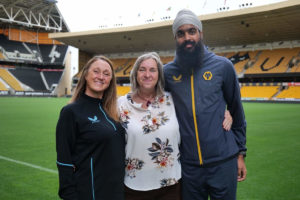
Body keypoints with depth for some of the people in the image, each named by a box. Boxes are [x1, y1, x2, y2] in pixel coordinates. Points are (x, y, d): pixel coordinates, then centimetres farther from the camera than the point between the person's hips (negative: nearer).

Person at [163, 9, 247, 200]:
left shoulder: (223, 65, -2)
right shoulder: (168, 71, -1)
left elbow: (237, 111, 5)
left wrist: (241, 152, 6)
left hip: (223, 162, -1)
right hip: (188, 165, 1)